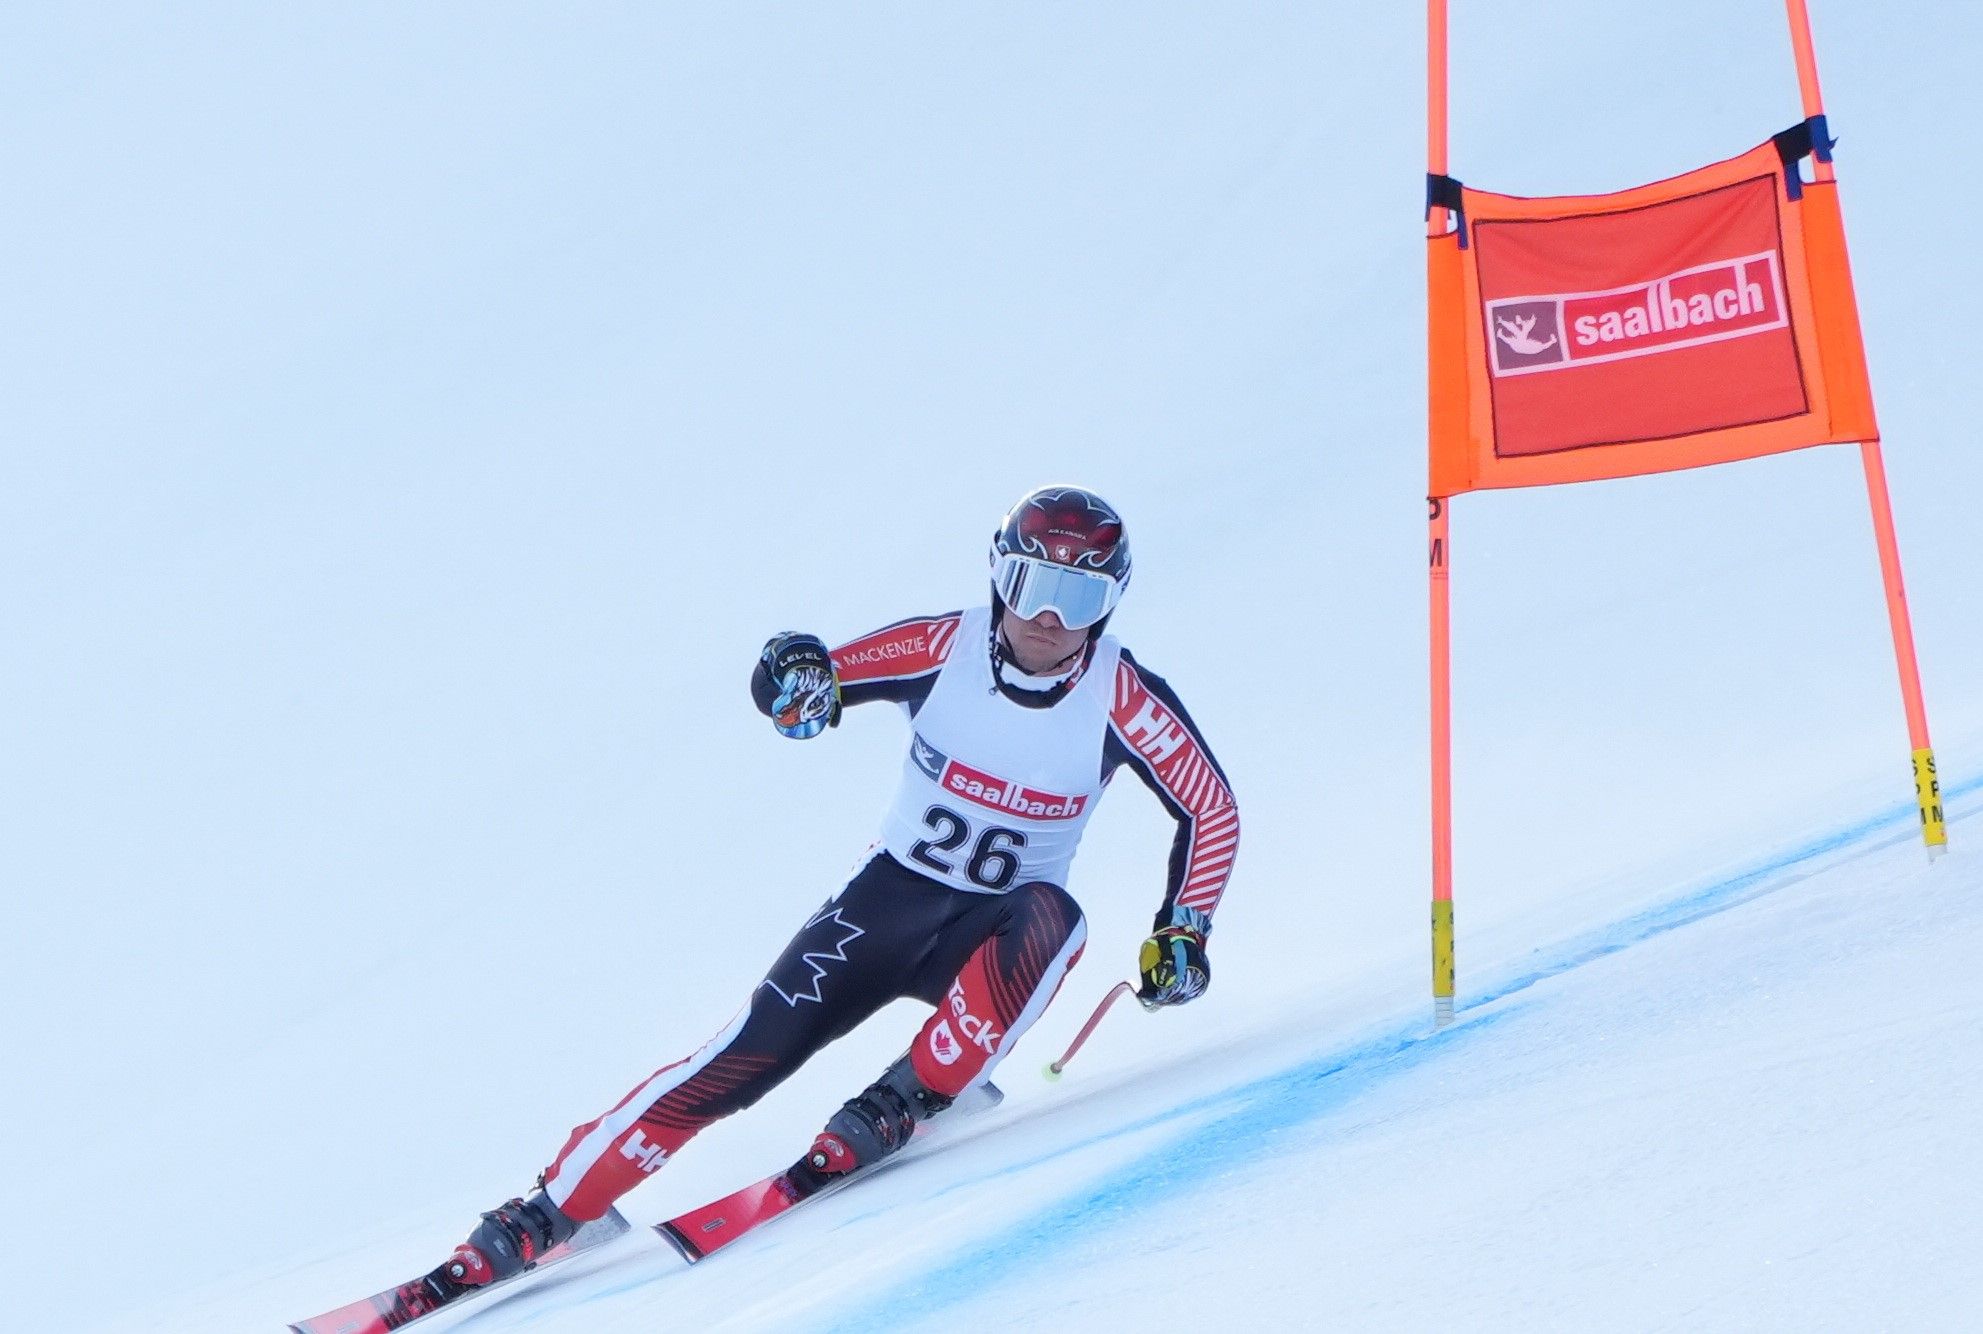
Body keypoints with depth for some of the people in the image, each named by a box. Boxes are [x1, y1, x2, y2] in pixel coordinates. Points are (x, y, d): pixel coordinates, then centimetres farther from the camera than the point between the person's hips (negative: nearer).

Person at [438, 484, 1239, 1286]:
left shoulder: (1122, 698, -14)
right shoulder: (945, 647, -14)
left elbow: (1212, 812, -4)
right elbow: (818, 679, -11)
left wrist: (1182, 933, -13)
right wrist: (796, 676, -34)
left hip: (990, 938, 0)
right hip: (891, 897, 0)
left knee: (1051, 920, -36)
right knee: (741, 1060, -15)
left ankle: (903, 1104, -30)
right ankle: (546, 1213, -9)